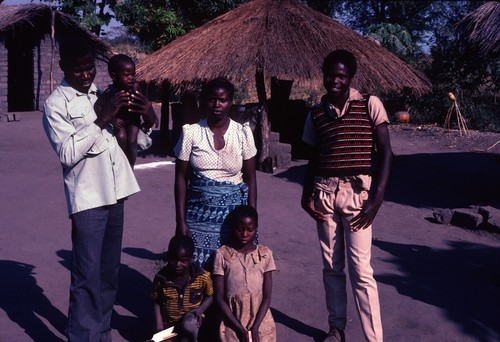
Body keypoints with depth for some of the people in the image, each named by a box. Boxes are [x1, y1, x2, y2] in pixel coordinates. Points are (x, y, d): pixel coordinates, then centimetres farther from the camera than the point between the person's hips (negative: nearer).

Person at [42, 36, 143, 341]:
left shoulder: (102, 94, 14)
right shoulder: (56, 103, -4)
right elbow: (67, 153, -15)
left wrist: (128, 113, -1)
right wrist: (101, 119, -19)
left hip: (115, 192, 6)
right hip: (88, 198, -6)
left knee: (109, 272, 13)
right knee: (87, 276, -7)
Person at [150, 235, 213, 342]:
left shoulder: (202, 277, -17)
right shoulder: (161, 277, -14)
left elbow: (209, 297, 0)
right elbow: (156, 302, 0)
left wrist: (199, 310, -19)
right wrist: (159, 325, -9)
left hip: (190, 320, -3)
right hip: (168, 324, 3)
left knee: (188, 325, -36)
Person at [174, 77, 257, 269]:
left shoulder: (243, 133, -1)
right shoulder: (191, 132, -3)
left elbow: (250, 179, 2)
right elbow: (181, 178, 0)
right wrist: (181, 221, -4)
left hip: (234, 210, 0)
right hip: (199, 212, 0)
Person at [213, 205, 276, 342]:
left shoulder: (265, 254, -1)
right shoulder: (222, 254, -6)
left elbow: (267, 297, -1)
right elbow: (219, 298, -6)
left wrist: (255, 327, -12)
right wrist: (241, 329, -11)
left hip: (260, 321, 1)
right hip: (232, 322, -1)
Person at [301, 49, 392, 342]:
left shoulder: (370, 105, -3)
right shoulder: (316, 114, 9)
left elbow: (385, 152, -6)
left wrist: (377, 198, -13)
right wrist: (307, 195, 3)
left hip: (358, 192, -4)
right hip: (325, 193, 4)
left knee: (361, 269, -6)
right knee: (332, 266, 11)